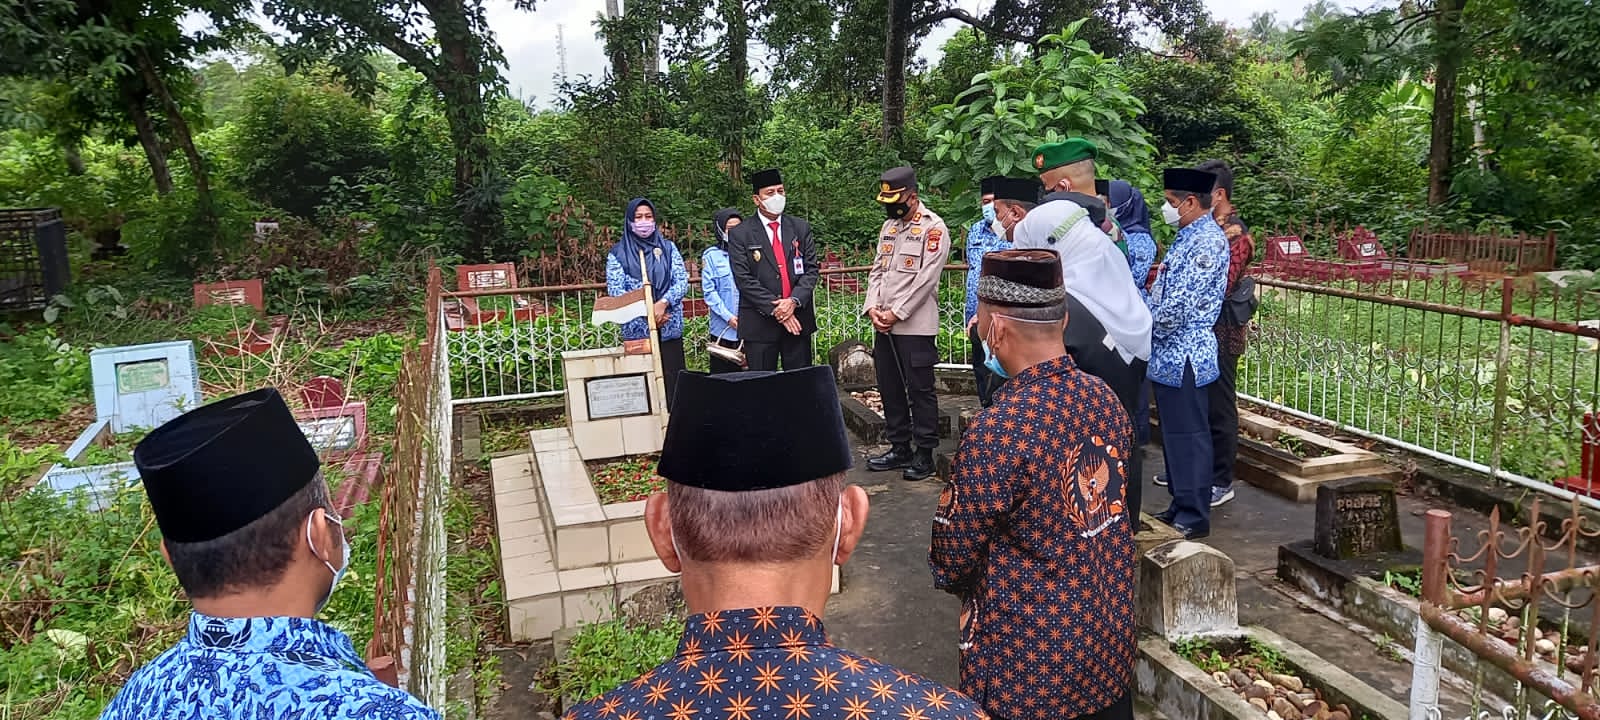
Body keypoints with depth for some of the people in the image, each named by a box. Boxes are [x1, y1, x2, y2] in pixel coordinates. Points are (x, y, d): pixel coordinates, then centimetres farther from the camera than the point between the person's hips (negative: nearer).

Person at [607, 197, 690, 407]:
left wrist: (663, 302, -16)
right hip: (636, 331, -2)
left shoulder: (668, 248, 11)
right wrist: (646, 312, -15)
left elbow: (683, 281, 3)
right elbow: (615, 291, -4)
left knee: (671, 380, -1)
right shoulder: (618, 254, 5)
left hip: (670, 328, 2)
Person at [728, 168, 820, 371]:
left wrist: (794, 301, -12)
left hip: (798, 319, 3)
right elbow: (744, 279, -7)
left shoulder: (801, 228, 10)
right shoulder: (740, 235, 0)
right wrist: (775, 309, -14)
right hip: (760, 323, -2)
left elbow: (811, 269, 4)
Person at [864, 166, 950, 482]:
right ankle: (899, 448, 23)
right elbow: (877, 270, 14)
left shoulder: (933, 227, -7)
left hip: (915, 325, -7)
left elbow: (926, 278, -14)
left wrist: (896, 313, -15)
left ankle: (924, 454, 8)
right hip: (884, 325, 8)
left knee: (919, 390, -1)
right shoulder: (889, 226, 17)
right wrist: (872, 308, -1)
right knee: (889, 388, 12)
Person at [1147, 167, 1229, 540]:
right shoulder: (1187, 236, 14)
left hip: (1184, 355, -10)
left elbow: (1182, 302, -22)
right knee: (1173, 433, 16)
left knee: (1188, 435, -2)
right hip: (1168, 353, 10)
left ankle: (1194, 517, 8)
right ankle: (1180, 506, 27)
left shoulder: (1208, 241, -17)